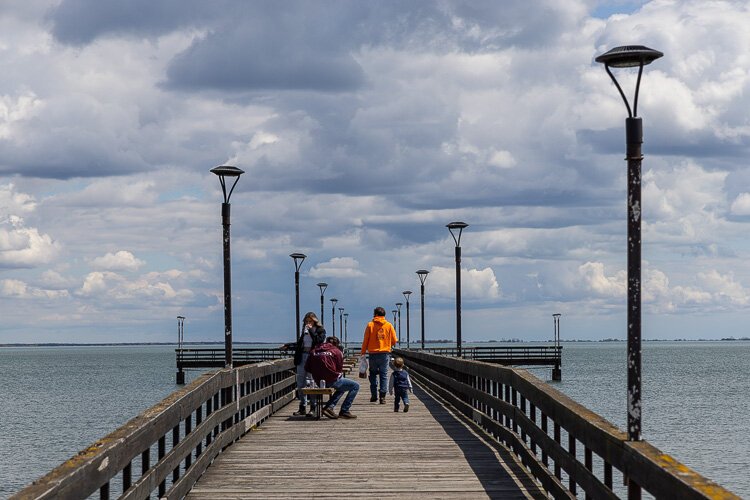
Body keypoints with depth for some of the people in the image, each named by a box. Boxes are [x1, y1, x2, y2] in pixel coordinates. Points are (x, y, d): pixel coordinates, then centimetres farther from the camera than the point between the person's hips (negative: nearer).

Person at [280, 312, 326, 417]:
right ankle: (302, 407, 12)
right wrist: (287, 346, 26)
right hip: (302, 358, 6)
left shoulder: (320, 330, 2)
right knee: (300, 383, 5)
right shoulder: (305, 331, 17)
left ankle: (313, 407, -1)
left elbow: (319, 341, -16)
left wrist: (311, 330, -13)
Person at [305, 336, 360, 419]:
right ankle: (344, 411, 2)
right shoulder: (337, 352, -1)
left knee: (342, 387, 32)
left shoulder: (313, 352, 10)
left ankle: (329, 406, 16)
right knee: (355, 386, 8)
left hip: (319, 382, 7)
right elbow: (340, 369, 1)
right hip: (332, 380, -7)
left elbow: (307, 368, 12)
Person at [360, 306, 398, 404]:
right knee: (384, 375, 4)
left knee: (373, 374, 13)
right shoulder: (389, 325, 2)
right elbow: (394, 341, 4)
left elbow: (365, 341, -1)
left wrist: (363, 352, 8)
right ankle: (382, 396, -3)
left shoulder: (370, 325, -2)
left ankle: (374, 395, 9)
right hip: (385, 353, 1)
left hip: (373, 353, 0)